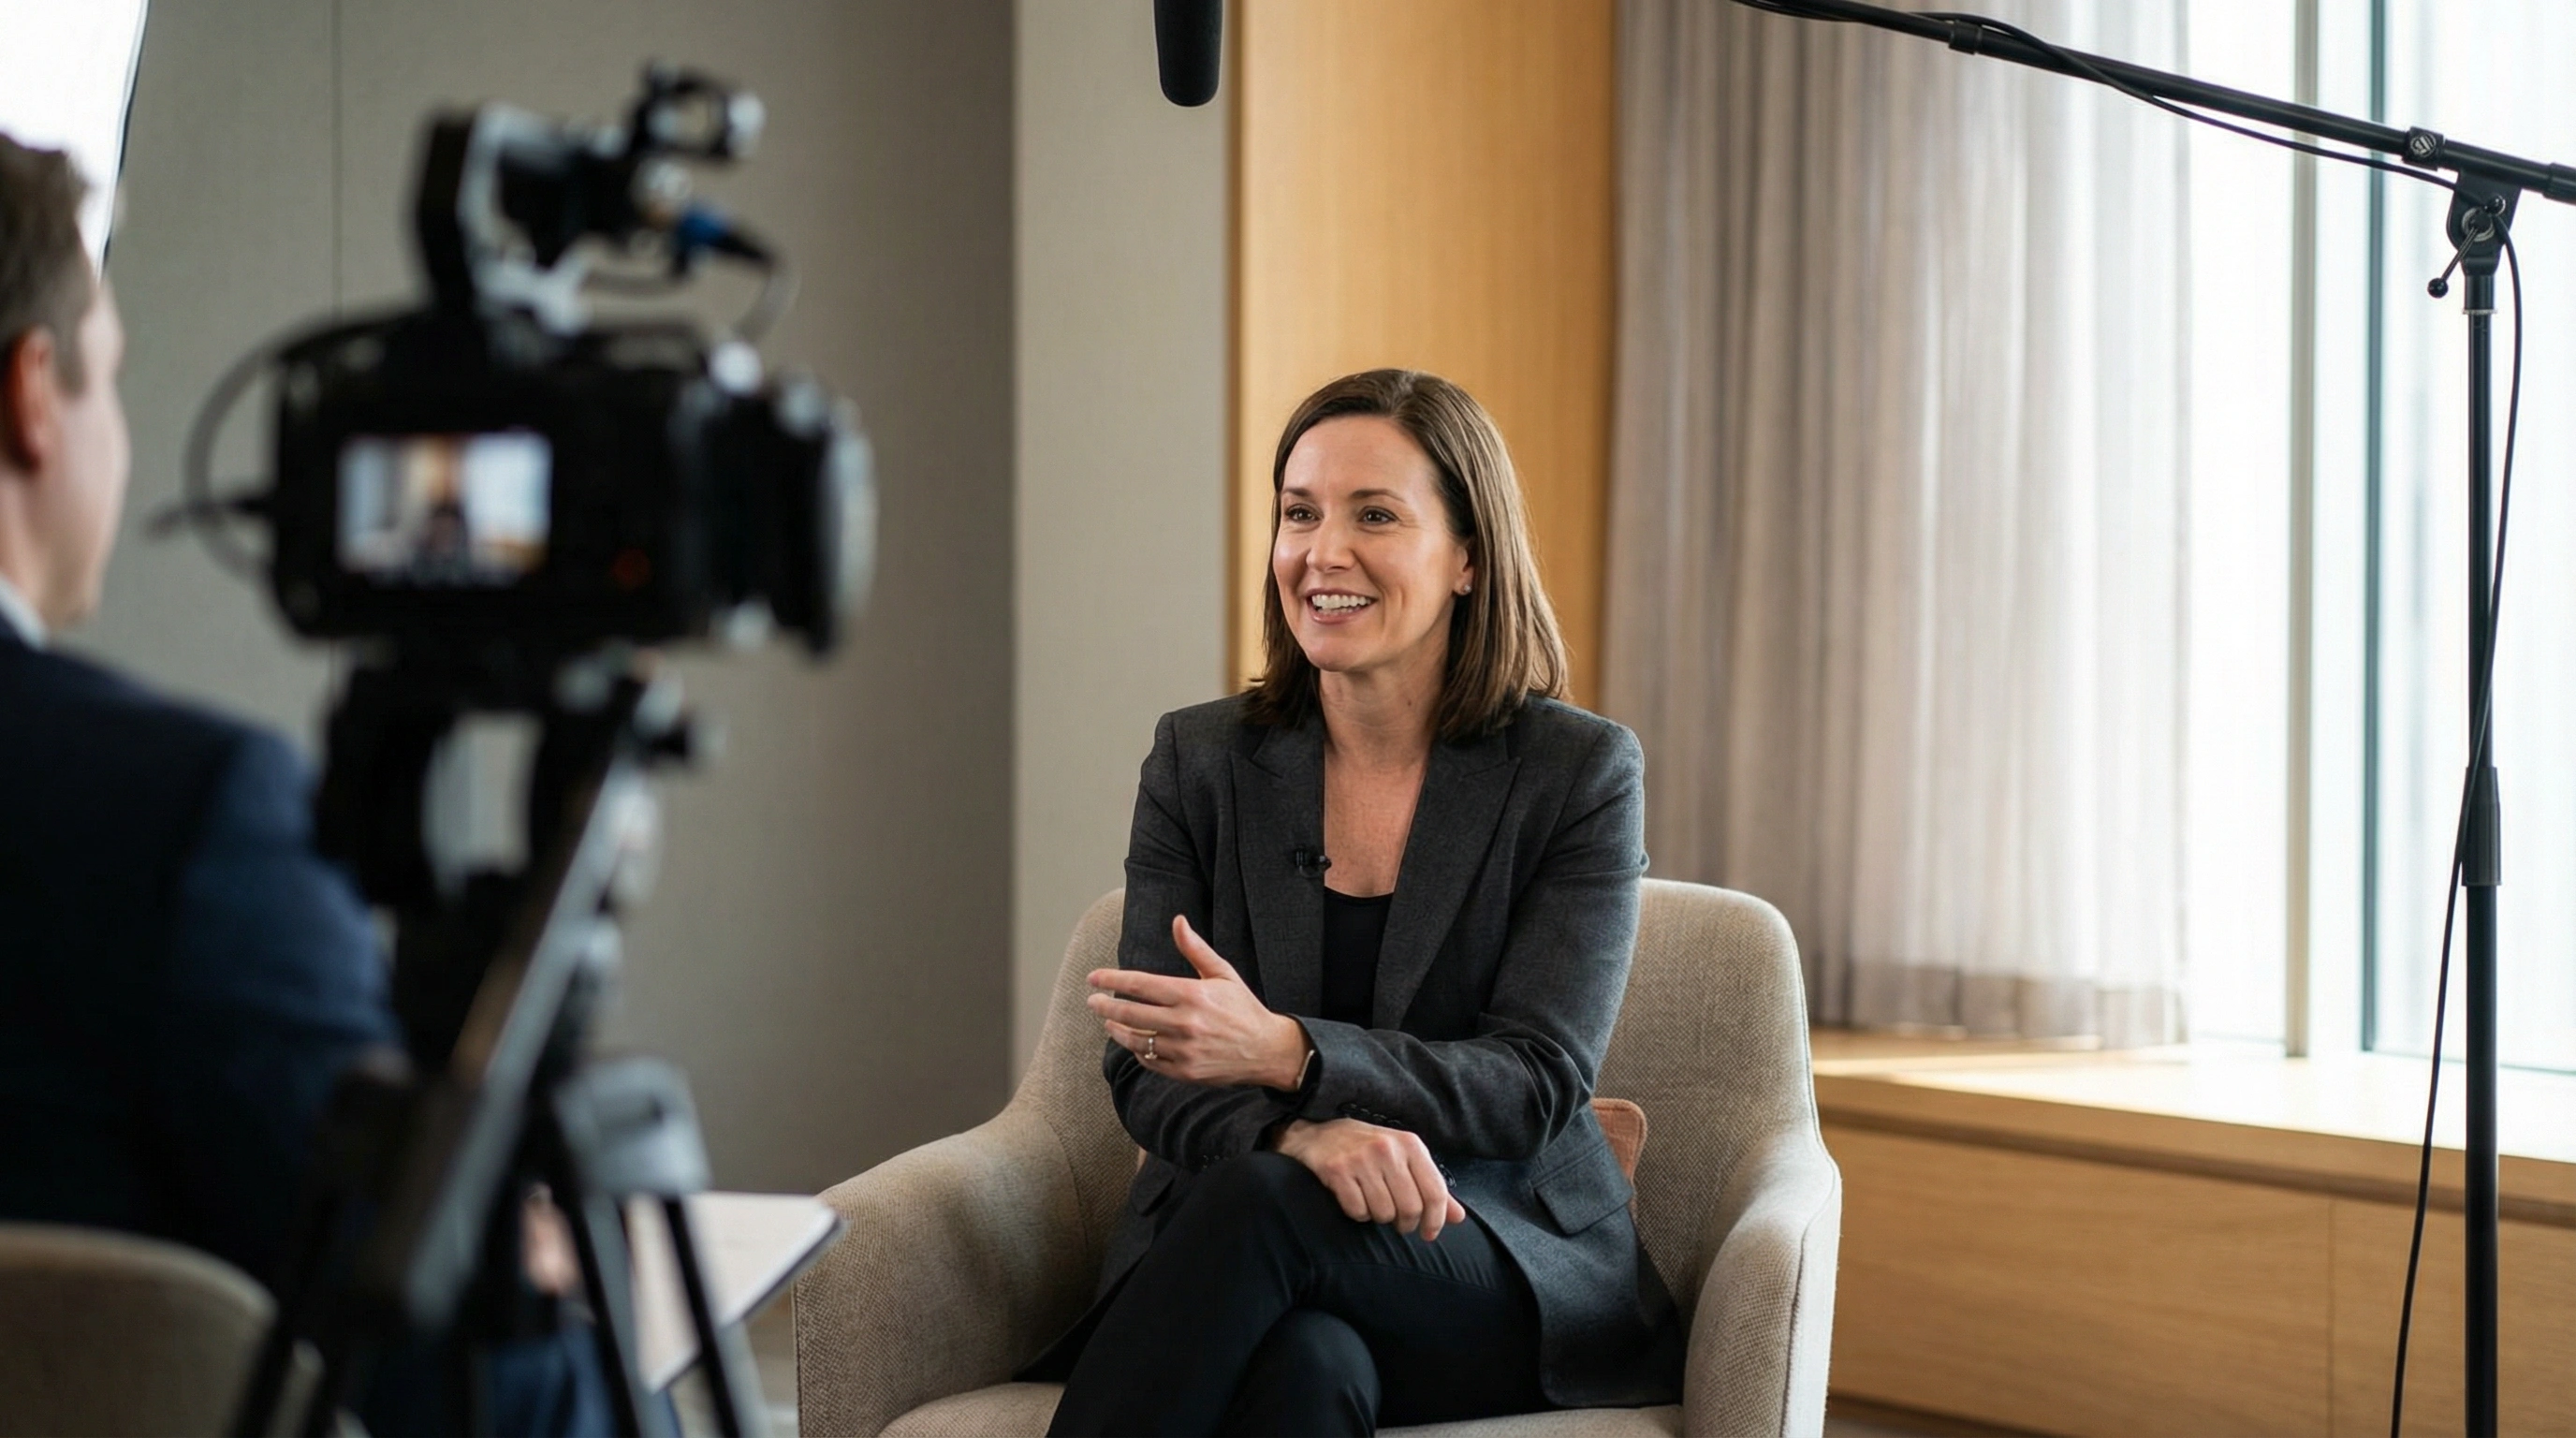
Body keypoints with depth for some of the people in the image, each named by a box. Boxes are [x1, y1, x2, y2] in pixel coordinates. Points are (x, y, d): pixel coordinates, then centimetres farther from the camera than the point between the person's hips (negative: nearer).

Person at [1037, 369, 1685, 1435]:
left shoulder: (1582, 774, 0)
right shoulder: (1199, 760, 7)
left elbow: (1537, 1082, -9)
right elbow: (1145, 1072, 0)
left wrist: (1287, 1053, -26)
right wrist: (1304, 1132, -24)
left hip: (1509, 1274, -1)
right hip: (1223, 1248, 1)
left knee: (1261, 1204, -35)